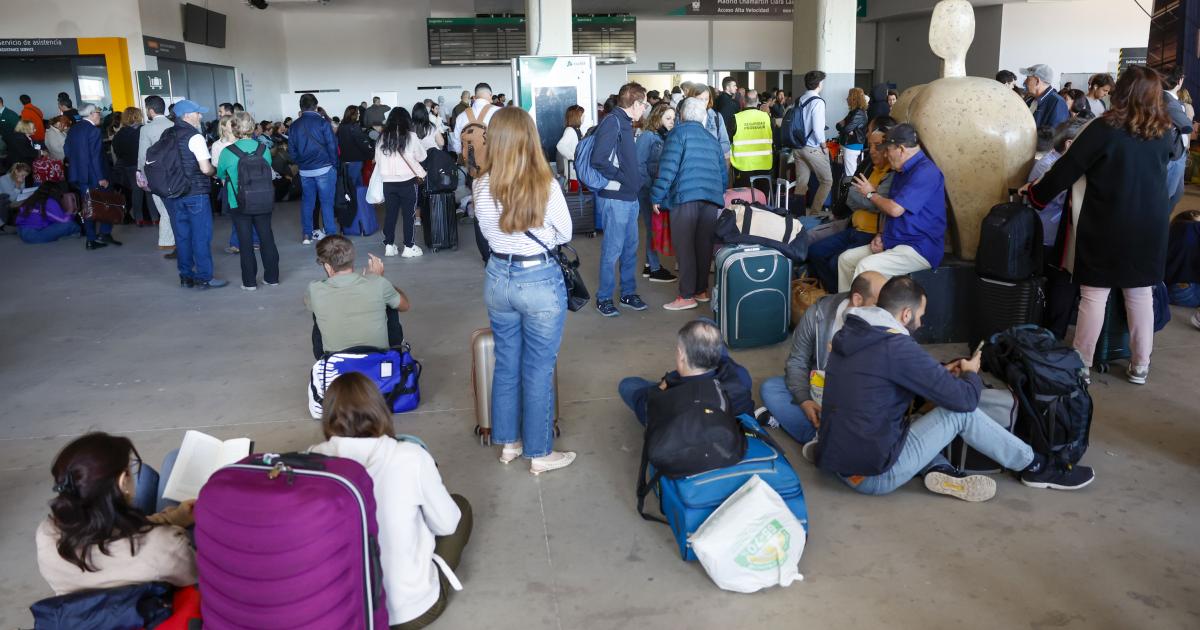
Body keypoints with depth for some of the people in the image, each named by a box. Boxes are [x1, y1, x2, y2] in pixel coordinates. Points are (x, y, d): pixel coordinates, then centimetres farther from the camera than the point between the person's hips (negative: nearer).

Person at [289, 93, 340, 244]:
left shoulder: (295, 125, 6)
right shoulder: (322, 122, -8)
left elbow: (291, 149, 8)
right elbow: (332, 145, -9)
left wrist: (299, 162, 18)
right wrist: (334, 164, 1)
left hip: (304, 170, 4)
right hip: (324, 169, -4)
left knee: (307, 202, 12)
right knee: (326, 202, -1)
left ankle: (307, 234, 15)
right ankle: (330, 234, -1)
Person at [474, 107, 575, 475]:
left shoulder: (481, 187, -7)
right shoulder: (545, 184, -17)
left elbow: (488, 234, 7)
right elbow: (565, 234, -3)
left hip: (498, 278, 4)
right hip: (540, 280, -4)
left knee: (506, 364, 20)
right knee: (538, 371, 9)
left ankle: (508, 443, 33)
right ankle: (539, 453, 22)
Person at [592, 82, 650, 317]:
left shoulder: (625, 123, 15)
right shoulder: (612, 122, -14)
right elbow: (599, 161, -22)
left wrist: (634, 179, 8)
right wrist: (622, 178, -14)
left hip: (630, 197, 9)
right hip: (615, 198, -9)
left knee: (630, 247, 15)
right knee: (612, 249, -2)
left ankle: (628, 293, 26)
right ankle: (604, 298, 9)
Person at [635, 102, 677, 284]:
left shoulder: (667, 137, 11)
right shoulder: (647, 136, -10)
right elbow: (639, 164, -14)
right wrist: (652, 188, -17)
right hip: (648, 191, -7)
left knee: (655, 228, 12)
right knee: (653, 228, -1)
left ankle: (650, 264, 23)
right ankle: (654, 269, 7)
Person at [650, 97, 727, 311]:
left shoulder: (678, 133, 2)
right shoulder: (712, 139, 21)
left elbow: (668, 167, -8)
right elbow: (723, 173, 23)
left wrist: (657, 197, -6)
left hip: (685, 197, -6)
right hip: (712, 198, 6)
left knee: (684, 246, -3)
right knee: (704, 245, 11)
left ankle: (686, 296, -3)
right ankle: (701, 290, 17)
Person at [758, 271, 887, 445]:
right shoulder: (818, 314, -12)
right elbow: (797, 362, -5)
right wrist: (804, 400, -22)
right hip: (818, 388, 2)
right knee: (769, 388, -19)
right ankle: (818, 438, -28)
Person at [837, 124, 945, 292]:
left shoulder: (925, 172, -17)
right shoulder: (902, 171, 17)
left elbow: (895, 209, -22)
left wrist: (871, 194, -3)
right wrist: (882, 234, 4)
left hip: (920, 250, -10)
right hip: (894, 243, 10)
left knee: (865, 267, -29)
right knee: (845, 258, 4)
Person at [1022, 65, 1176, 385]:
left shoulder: (1105, 128, -13)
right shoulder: (1164, 133, 2)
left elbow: (1068, 168, -10)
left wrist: (1036, 193, 4)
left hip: (1107, 226, -4)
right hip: (1150, 226, 4)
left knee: (1094, 295, 3)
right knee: (1141, 295, 13)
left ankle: (1082, 365, 9)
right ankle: (1140, 366, 21)